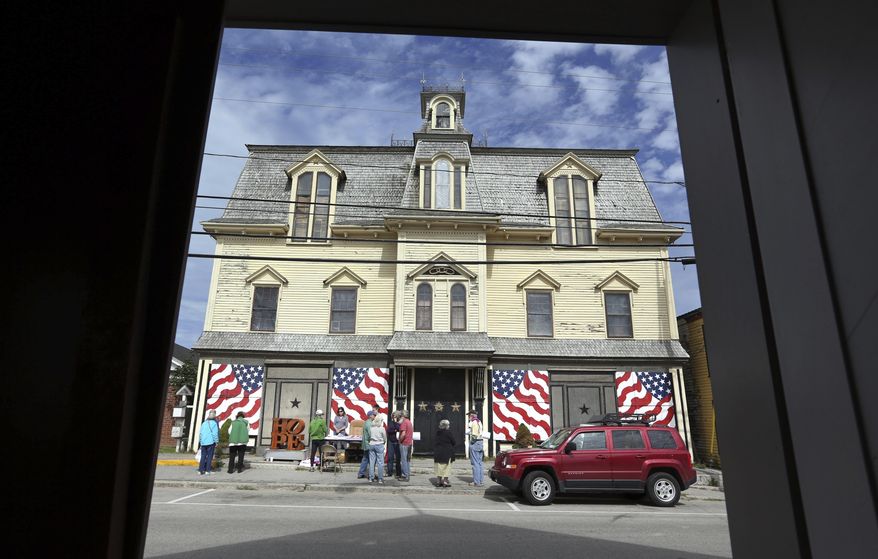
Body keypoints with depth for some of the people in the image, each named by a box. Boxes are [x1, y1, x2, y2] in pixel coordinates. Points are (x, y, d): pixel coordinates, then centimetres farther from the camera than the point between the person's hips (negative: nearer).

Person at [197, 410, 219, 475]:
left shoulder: (204, 423, 8)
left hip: (203, 442, 5)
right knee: (209, 456, 1)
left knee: (203, 456, 9)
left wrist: (200, 441, 18)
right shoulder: (214, 423, -7)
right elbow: (215, 434, -9)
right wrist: (216, 442, -1)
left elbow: (200, 433, 10)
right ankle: (207, 470, -1)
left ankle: (200, 470, 7)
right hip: (211, 442, -5)